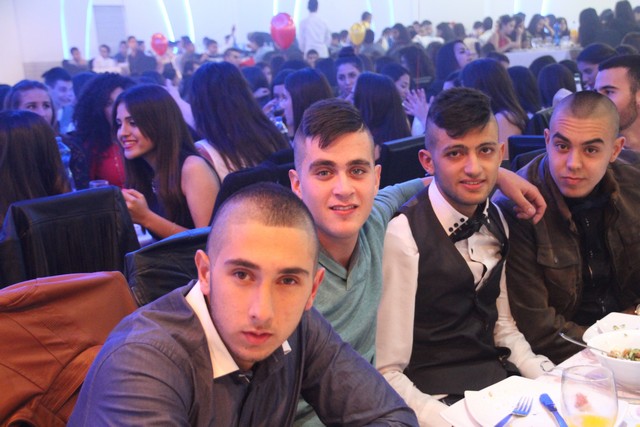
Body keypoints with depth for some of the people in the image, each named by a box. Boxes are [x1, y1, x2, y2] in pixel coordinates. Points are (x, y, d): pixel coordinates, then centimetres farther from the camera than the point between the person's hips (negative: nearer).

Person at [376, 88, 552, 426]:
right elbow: (387, 372, -17)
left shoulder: (495, 221, 3)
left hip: (503, 384, 6)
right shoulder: (403, 236, -19)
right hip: (439, 399, -6)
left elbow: (503, 326, 13)